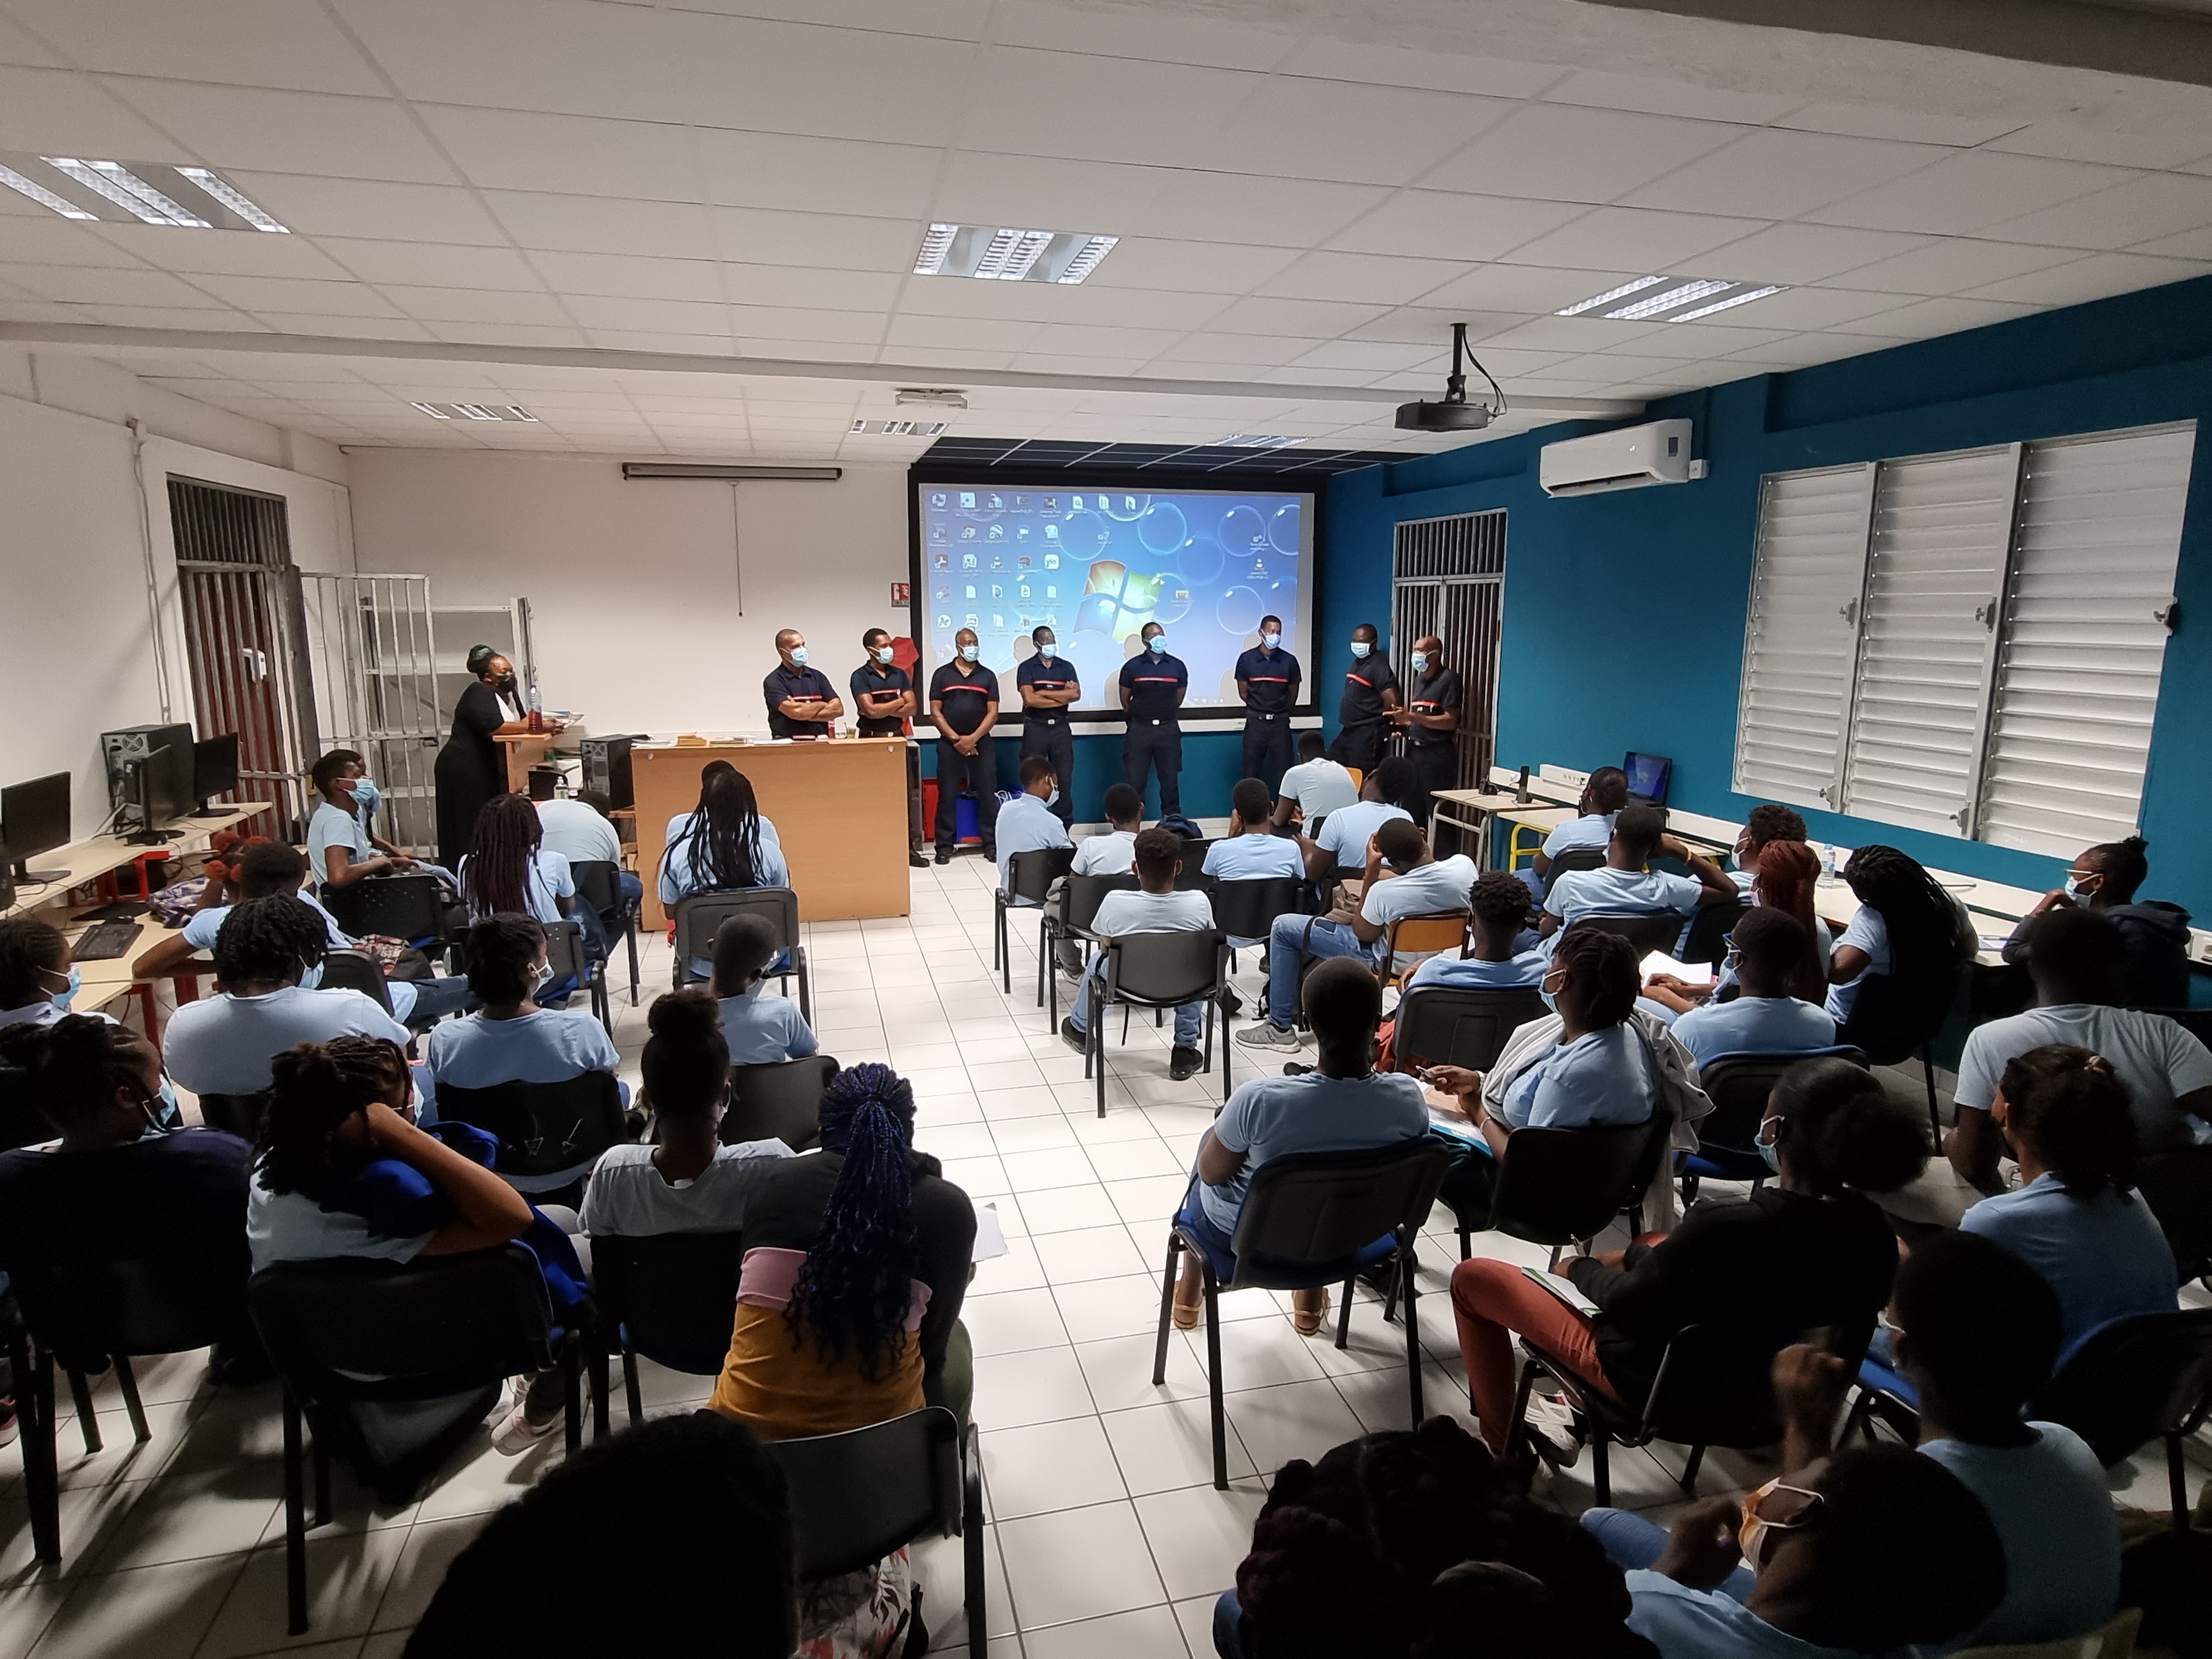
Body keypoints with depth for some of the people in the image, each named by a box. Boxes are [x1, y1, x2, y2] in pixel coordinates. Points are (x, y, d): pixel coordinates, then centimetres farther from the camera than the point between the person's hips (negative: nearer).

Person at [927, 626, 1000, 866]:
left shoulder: (987, 676, 7)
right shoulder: (942, 674, 4)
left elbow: (993, 713, 1)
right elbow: (935, 712, 0)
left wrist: (974, 738, -12)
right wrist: (955, 738, -10)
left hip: (981, 743, 1)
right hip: (949, 743, -1)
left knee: (987, 795, 1)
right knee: (947, 796, 1)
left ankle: (991, 844, 9)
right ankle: (944, 846, 7)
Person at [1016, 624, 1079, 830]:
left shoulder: (1066, 666, 10)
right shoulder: (1026, 668, 0)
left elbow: (1076, 694, -6)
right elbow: (1030, 699, -14)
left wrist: (1044, 692, -10)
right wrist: (1062, 697, -7)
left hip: (1060, 727, 3)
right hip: (1035, 728, -3)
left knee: (1064, 779, 4)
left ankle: (1064, 828, 11)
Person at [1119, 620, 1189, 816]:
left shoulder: (1177, 666, 3)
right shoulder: (1132, 667, -2)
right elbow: (1125, 701, 7)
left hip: (1168, 729, 2)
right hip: (1139, 729, -1)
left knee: (1170, 780, 6)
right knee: (1134, 781, -1)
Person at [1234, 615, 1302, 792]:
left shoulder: (1289, 661, 0)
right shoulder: (1246, 659, -1)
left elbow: (1293, 695, 11)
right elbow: (1243, 693, 7)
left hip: (1280, 723, 0)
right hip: (1255, 722, 0)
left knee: (1283, 772, 0)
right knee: (1250, 772, 3)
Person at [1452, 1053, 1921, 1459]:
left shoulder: (1725, 1227, -38)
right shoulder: (1873, 1232, -17)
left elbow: (1627, 1305, -22)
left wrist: (1580, 1268, 2)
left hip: (1657, 1384, -7)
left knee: (1473, 1276, 8)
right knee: (1653, 1247, 35)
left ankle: (1505, 1449, 24)